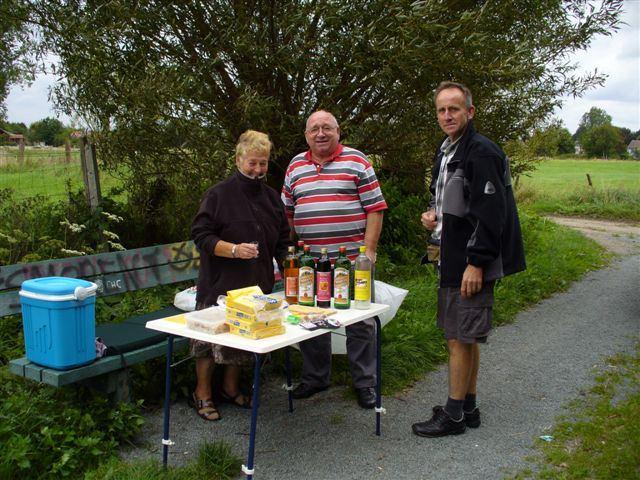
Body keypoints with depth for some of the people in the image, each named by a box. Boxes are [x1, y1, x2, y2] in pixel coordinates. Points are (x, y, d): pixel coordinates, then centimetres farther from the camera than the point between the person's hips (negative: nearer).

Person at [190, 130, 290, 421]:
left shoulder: (271, 197, 11)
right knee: (212, 338, 0)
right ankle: (202, 394, 18)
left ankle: (231, 388, 33)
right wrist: (234, 250, -25)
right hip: (220, 284, -5)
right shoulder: (219, 195, -8)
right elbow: (201, 236, -12)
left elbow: (282, 241, 16)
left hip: (257, 285, 6)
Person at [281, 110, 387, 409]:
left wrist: (369, 250, -9)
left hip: (352, 259, -3)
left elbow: (375, 208, -3)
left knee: (360, 322, 3)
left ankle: (365, 383, 16)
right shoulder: (295, 166, 12)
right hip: (309, 262, 4)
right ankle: (315, 377, 29)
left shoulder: (357, 162, 1)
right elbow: (287, 212, 17)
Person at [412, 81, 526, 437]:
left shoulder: (481, 152, -15)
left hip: (472, 264, -10)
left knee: (461, 337, -3)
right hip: (452, 260, 10)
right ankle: (468, 408, 27)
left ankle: (454, 415, 9)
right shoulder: (446, 152, 15)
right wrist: (434, 214, 8)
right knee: (465, 337, 16)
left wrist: (476, 263, -22)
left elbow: (490, 213, -21)